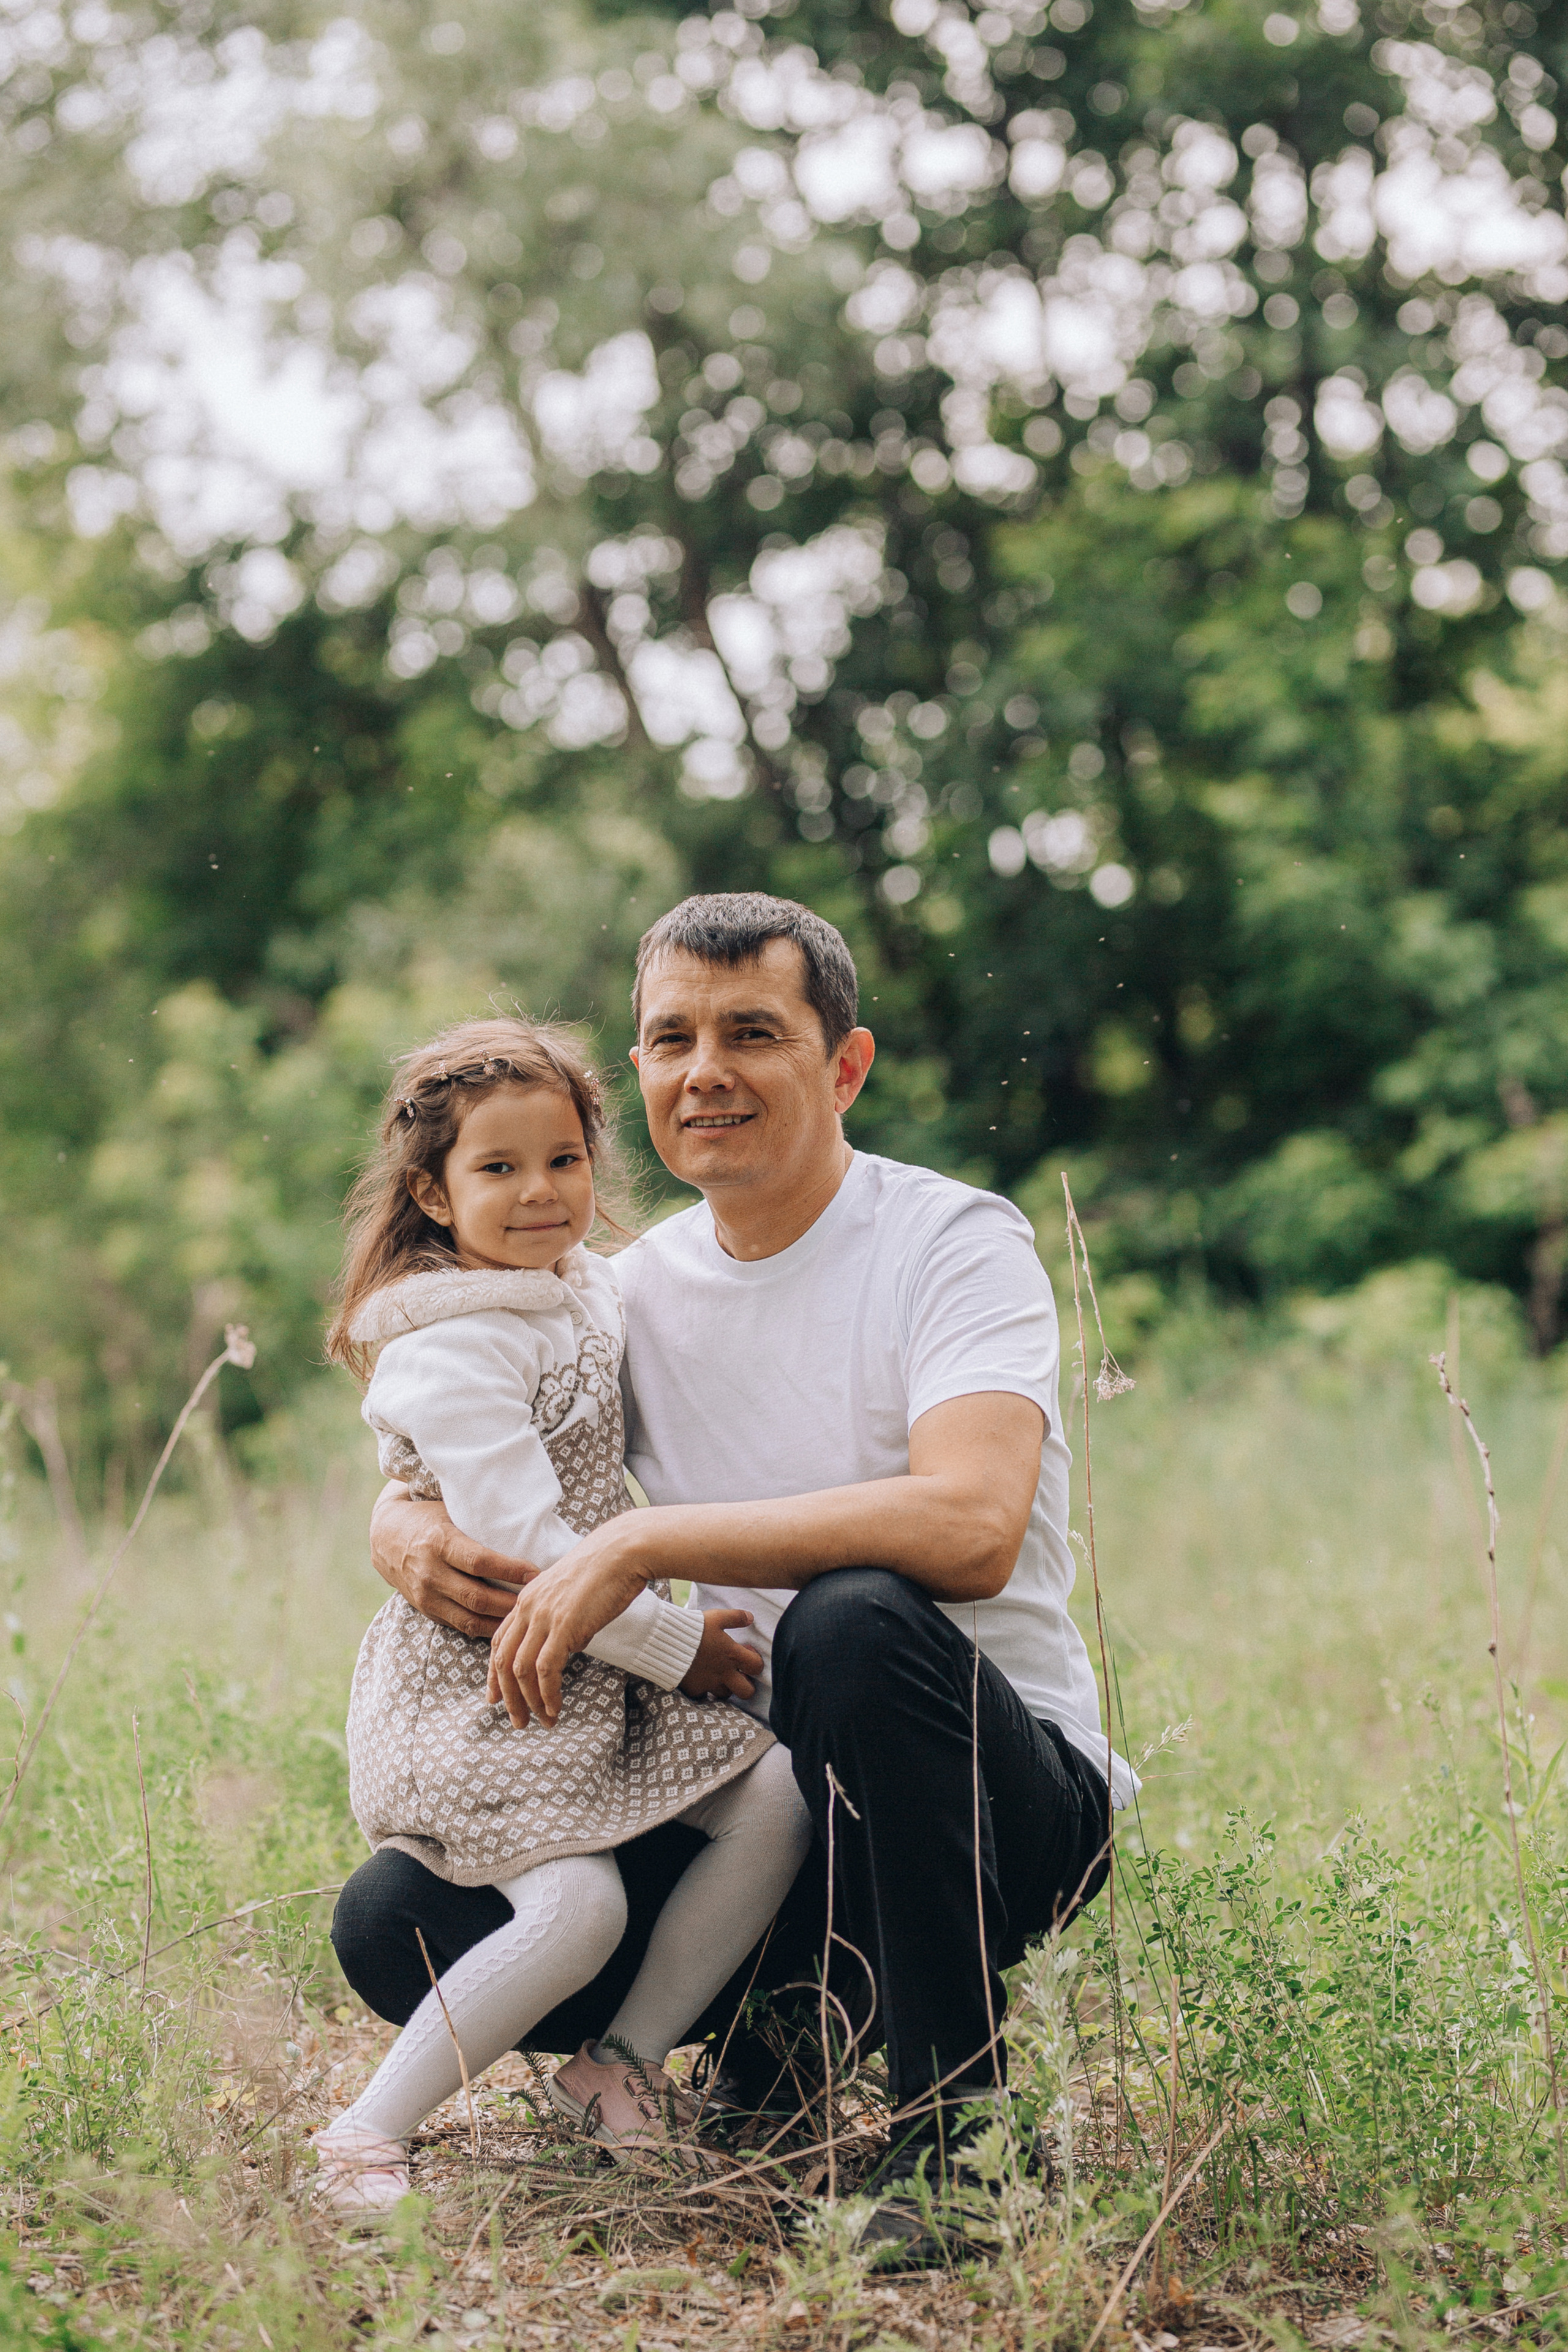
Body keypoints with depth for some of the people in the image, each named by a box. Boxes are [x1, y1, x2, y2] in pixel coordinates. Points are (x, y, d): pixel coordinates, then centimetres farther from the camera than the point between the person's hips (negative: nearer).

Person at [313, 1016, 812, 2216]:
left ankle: (623, 2067, 4)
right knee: (578, 1907, -23)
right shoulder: (449, 1353, -18)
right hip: (479, 1683, -8)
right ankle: (363, 2141, -8)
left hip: (607, 1664, 9)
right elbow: (521, 1543, -24)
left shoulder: (594, 1288, 10)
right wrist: (677, 1648, -17)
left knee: (780, 1794, -7)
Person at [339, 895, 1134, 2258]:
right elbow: (438, 1470, 13)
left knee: (852, 1620, -37)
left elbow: (970, 1526, -30)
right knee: (398, 1923, -10)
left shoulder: (953, 1242, -11)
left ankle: (960, 2131, -20)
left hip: (1011, 1795, -5)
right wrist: (407, 1534, -14)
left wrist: (644, 1544, -30)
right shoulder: (638, 1292, 7)